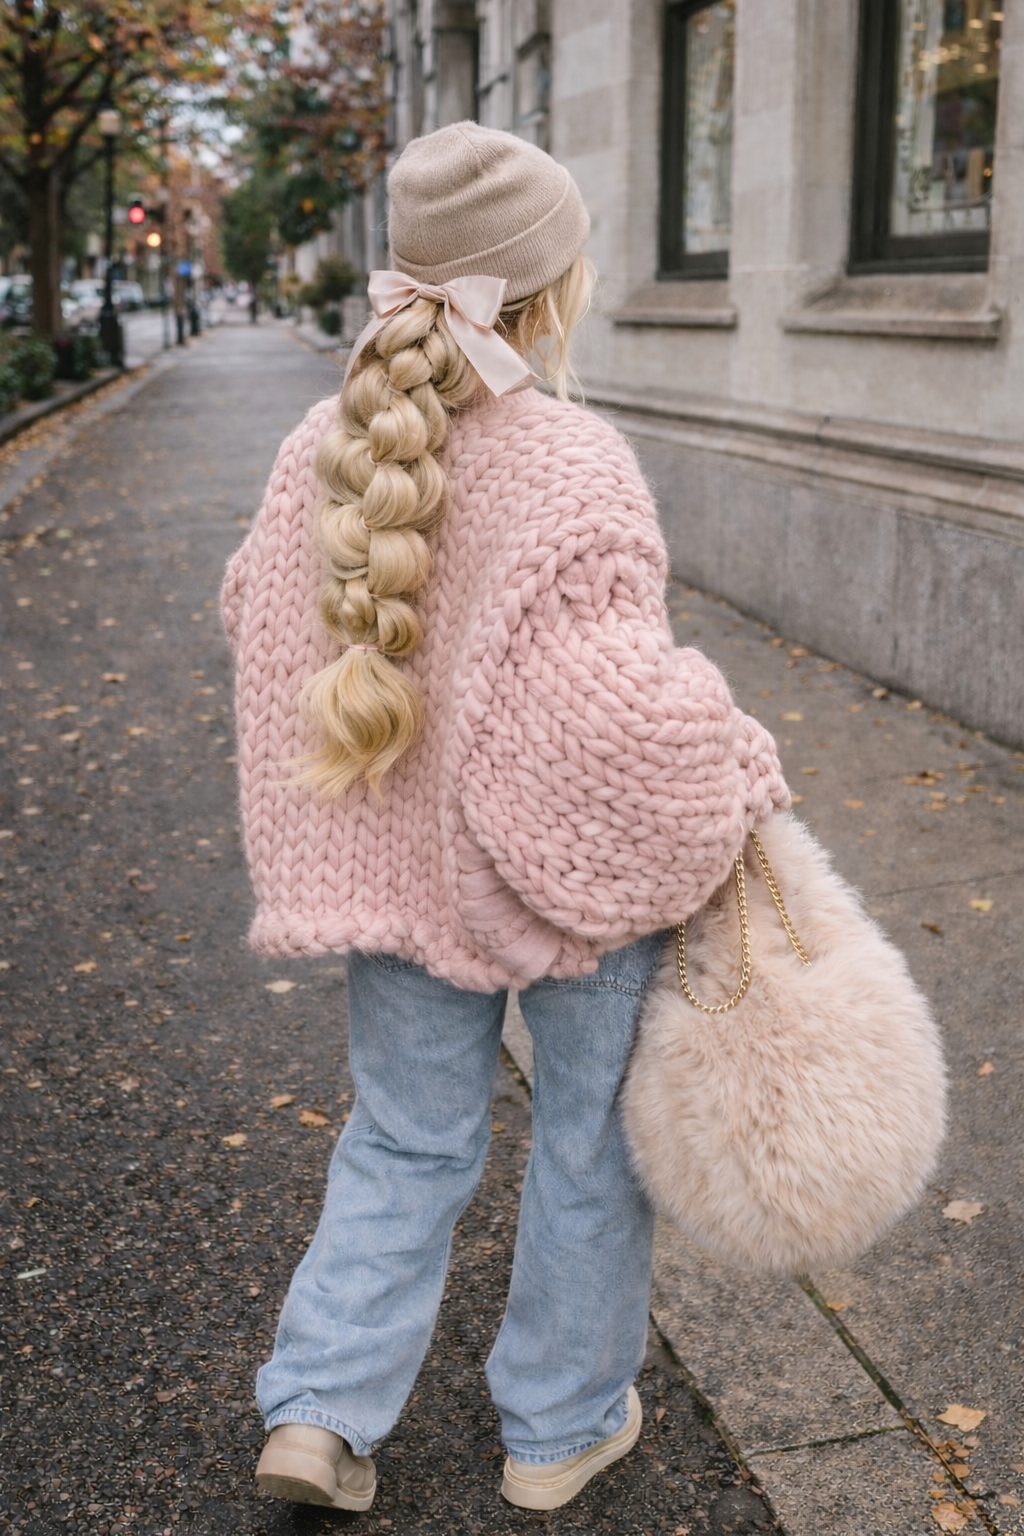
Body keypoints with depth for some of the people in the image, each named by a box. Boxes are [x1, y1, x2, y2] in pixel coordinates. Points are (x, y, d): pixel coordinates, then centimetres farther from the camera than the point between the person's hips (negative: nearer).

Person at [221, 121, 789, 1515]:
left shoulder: (328, 448, -5)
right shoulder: (572, 464, -23)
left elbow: (258, 621, 9)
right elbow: (608, 706, -29)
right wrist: (733, 788, -14)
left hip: (394, 859, 5)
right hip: (574, 861, -4)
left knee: (406, 1142, 22)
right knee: (592, 1138, 18)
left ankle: (320, 1412, 18)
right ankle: (562, 1428, 35)